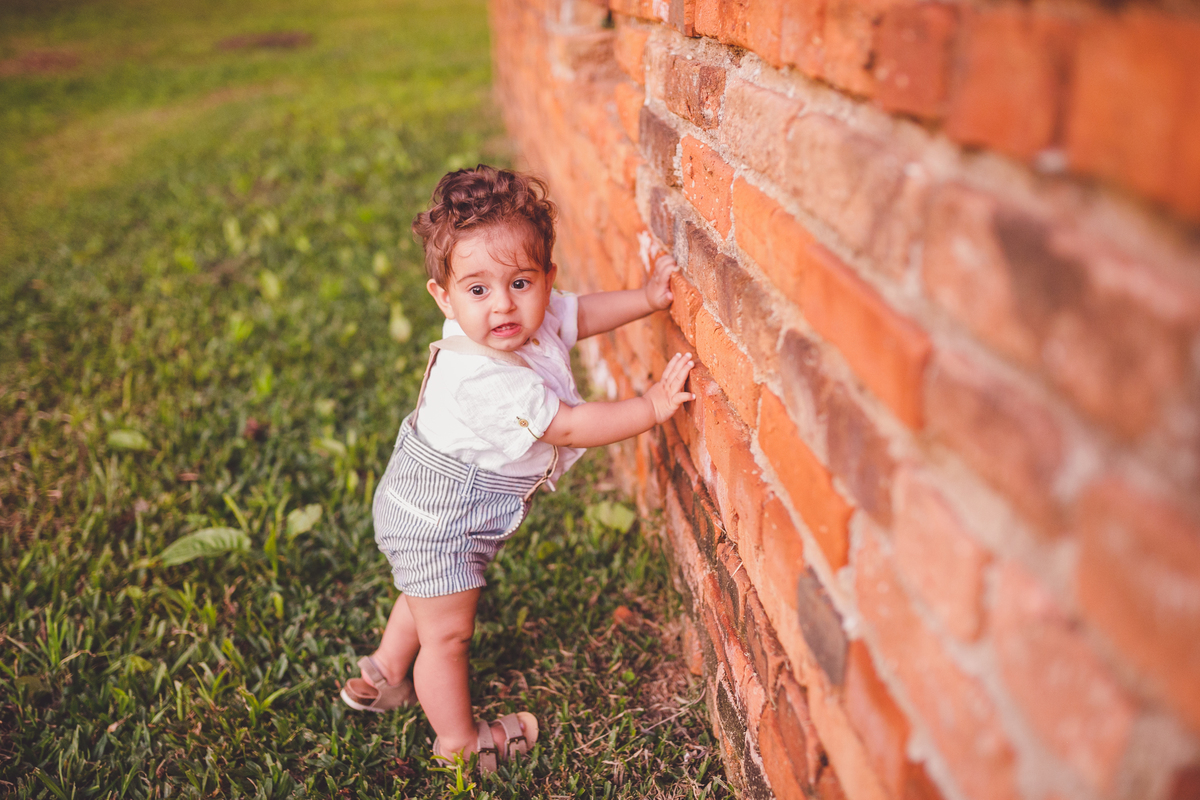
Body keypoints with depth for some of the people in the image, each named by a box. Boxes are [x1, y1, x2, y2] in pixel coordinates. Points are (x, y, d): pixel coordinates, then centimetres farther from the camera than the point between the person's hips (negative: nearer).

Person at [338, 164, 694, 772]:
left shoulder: (534, 317, -12)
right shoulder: (486, 379, -39)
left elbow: (582, 314, 7)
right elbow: (570, 427, -32)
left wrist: (648, 297, -3)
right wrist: (652, 406, -29)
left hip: (431, 510, 10)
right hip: (436, 520, -10)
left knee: (427, 597, 32)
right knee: (447, 632, 10)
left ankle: (383, 677, 56)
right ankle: (460, 742, 32)